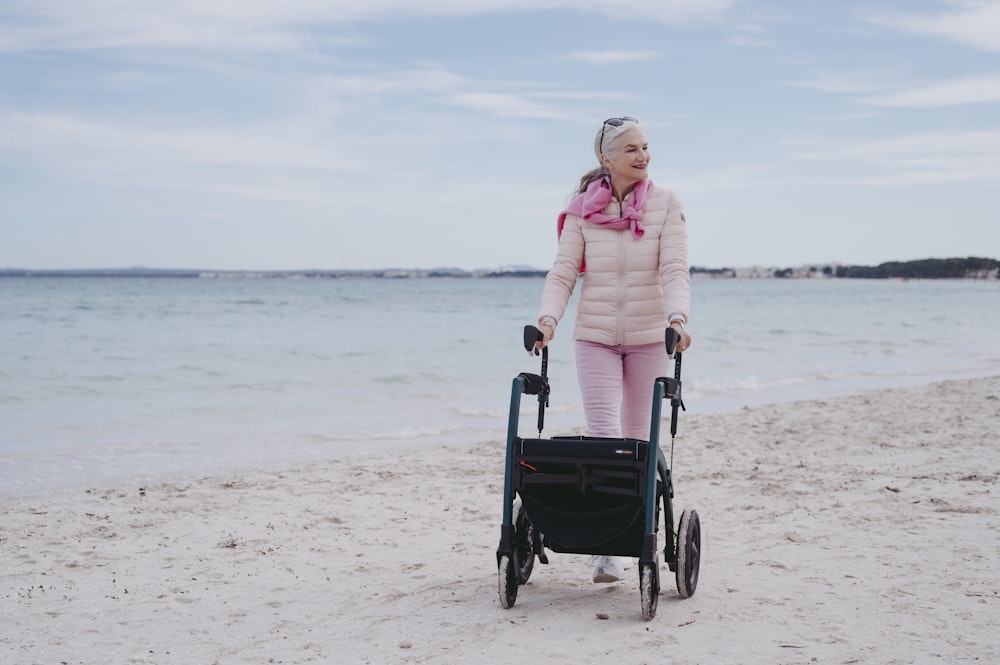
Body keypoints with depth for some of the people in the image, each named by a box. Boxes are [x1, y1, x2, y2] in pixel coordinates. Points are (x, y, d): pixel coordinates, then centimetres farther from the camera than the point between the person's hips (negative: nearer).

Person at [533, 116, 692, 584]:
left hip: (649, 336, 0)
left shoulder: (666, 204, -3)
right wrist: (547, 319, -19)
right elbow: (563, 273, -2)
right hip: (595, 336, 0)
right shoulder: (583, 210, 0)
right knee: (602, 433, -11)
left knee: (638, 439, 8)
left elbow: (675, 269, -12)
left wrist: (677, 317, -29)